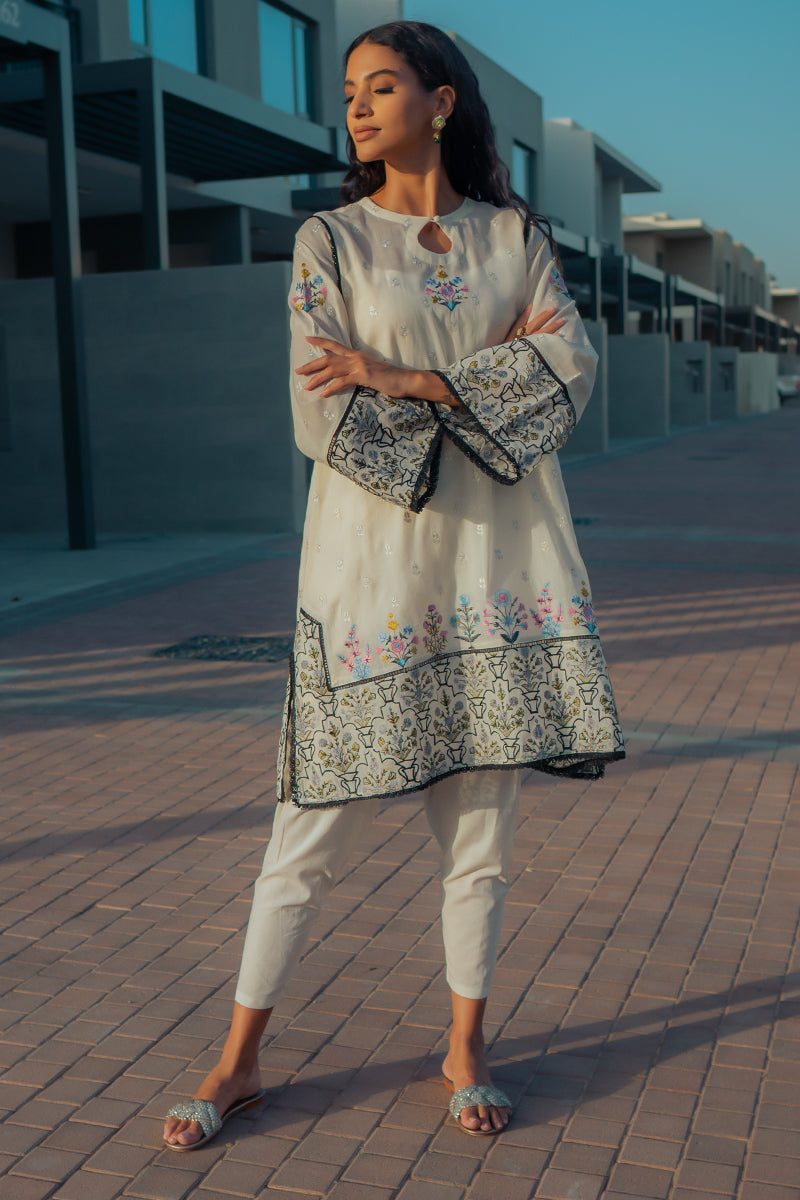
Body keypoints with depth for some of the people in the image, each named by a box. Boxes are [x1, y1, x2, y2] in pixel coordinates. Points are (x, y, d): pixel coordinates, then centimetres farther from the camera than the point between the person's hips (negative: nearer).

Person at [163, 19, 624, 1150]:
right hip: (376, 558, -2)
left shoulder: (517, 237, 10)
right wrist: (494, 376, -6)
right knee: (317, 823, 1)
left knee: (482, 821, 8)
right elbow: (326, 424, -9)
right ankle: (240, 1059, 16)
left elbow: (574, 375, -5)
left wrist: (410, 379, -13)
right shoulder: (330, 241, 3)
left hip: (499, 564, 3)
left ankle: (466, 1047, 25)